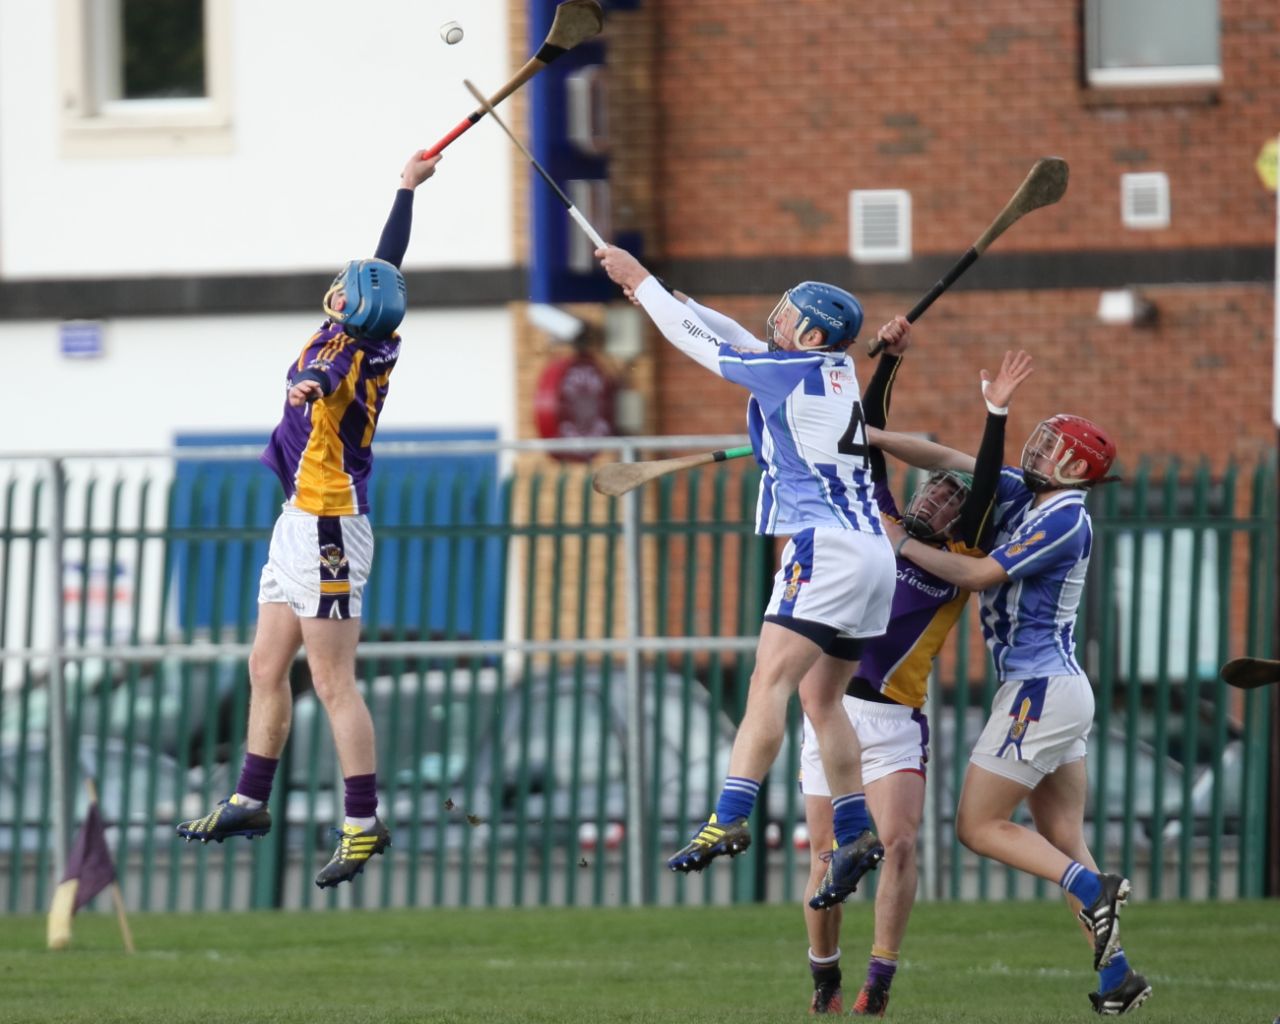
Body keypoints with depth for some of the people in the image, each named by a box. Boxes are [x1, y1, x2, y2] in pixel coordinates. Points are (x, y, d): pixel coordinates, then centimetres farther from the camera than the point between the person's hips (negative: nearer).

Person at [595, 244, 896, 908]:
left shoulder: (791, 370, -7)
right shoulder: (837, 371, 16)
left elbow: (699, 342, 2)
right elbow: (736, 337, 27)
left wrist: (642, 281, 14)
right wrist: (653, 294, 26)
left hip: (827, 548, -9)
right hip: (872, 551, 9)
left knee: (769, 683, -17)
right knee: (821, 699, 14)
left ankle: (729, 819, -28)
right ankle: (855, 836, 12)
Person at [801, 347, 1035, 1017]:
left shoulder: (959, 563, 8)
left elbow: (985, 491, -4)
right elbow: (869, 446, 13)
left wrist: (996, 414, -12)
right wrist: (887, 363, 7)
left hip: (896, 722, -2)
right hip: (832, 708, 2)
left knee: (898, 845, -16)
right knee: (825, 856, 3)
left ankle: (877, 986, -14)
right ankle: (825, 982, 16)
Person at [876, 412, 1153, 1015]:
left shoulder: (1064, 519, -13)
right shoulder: (1022, 494, 11)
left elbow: (979, 575, -15)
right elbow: (949, 462, 13)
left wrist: (901, 544, -7)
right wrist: (872, 439, 5)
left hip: (1041, 691, -9)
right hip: (1061, 693, 9)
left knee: (979, 826, -4)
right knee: (1063, 845, 6)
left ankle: (1093, 891, -13)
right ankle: (1116, 979, 1)